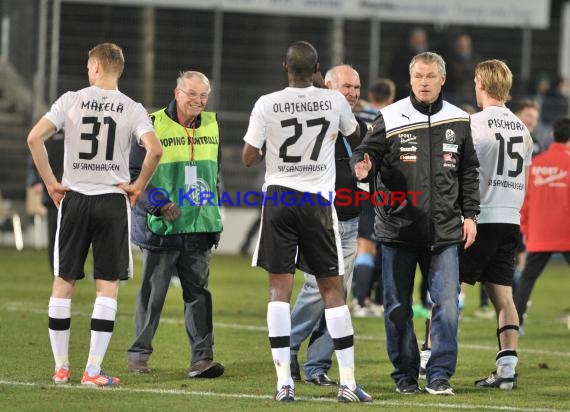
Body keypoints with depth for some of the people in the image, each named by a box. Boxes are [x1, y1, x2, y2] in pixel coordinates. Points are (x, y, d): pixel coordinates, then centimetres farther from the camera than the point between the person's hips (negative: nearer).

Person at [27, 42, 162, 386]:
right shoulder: (132, 109, -2)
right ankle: (94, 370, -3)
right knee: (108, 286, 3)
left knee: (64, 282, 11)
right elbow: (154, 149, -16)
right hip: (113, 200, -1)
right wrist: (138, 187, -2)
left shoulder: (72, 100, -1)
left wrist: (51, 182, -1)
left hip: (74, 199, 1)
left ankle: (61, 367, 14)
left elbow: (35, 137, -9)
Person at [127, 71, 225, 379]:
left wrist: (213, 207, 17)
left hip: (200, 227, 4)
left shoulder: (212, 125, 11)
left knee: (198, 292, 1)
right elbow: (134, 173, -6)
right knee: (152, 293, 3)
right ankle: (139, 354, 14)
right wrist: (158, 206, -15)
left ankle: (202, 358, 0)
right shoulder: (154, 125, -6)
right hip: (160, 227, -4)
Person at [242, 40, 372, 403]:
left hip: (279, 196, 0)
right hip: (318, 200, 0)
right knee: (333, 289, 6)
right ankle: (348, 382, 3)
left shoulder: (267, 105, -5)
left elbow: (248, 158, -1)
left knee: (279, 288, 3)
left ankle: (284, 381, -4)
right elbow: (355, 135, 21)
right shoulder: (334, 101, -1)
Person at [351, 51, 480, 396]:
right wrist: (363, 168, -25)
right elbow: (368, 154, -2)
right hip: (398, 228, -1)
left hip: (445, 230, 1)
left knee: (447, 304, -5)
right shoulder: (390, 119, -2)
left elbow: (469, 172, 14)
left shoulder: (458, 122, 7)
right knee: (398, 306, 5)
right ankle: (405, 374, 16)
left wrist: (470, 214, 9)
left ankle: (440, 374, 3)